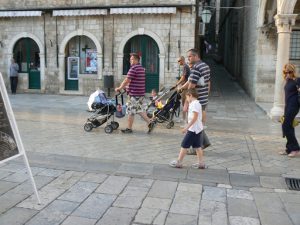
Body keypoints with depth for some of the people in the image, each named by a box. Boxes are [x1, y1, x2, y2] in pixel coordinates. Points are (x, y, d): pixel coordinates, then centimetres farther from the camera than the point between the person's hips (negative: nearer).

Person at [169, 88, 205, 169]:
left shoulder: (194, 104, -17)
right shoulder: (196, 103, 14)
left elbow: (194, 117, -23)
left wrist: (186, 127, -23)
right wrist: (188, 127, 23)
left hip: (193, 129, -10)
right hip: (198, 128, 10)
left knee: (184, 145, -2)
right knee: (197, 146, 13)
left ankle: (178, 162, 6)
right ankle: (201, 163, 17)